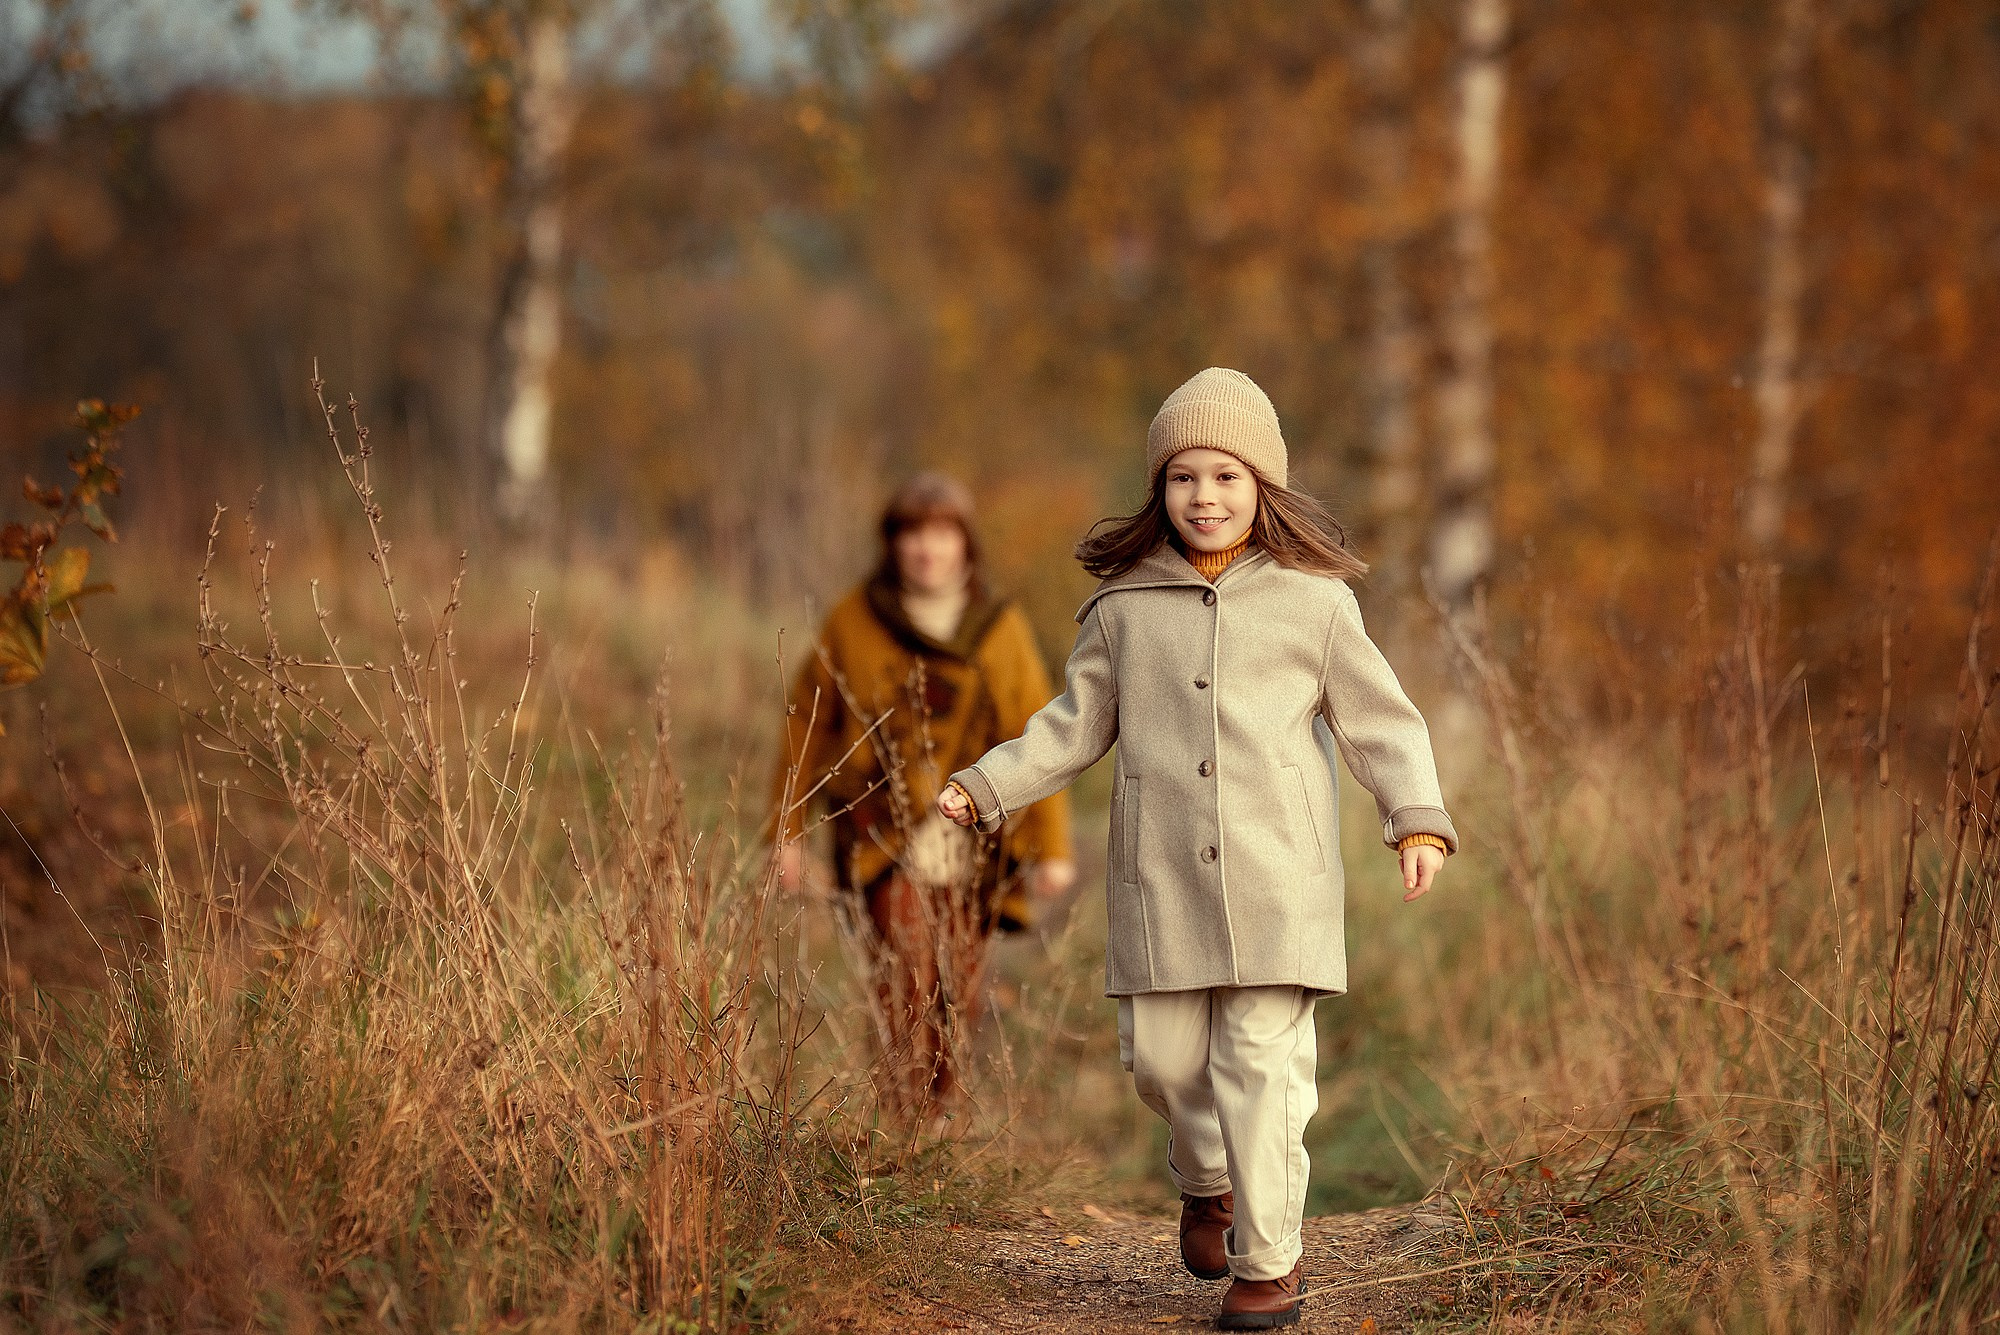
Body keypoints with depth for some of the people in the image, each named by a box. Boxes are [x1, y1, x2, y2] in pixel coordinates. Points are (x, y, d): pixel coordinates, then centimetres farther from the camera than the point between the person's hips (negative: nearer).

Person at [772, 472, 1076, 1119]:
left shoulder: (1001, 629, 3)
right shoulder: (853, 622, 1)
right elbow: (807, 725, 7)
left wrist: (1052, 847, -6)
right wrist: (788, 829, 6)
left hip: (969, 847, 2)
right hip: (886, 841, -2)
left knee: (956, 1002, 8)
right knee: (907, 986, -17)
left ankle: (939, 1115, 29)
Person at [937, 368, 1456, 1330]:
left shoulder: (1312, 602, 3)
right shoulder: (1123, 608, 7)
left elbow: (1380, 722, 6)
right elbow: (1075, 726, 16)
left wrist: (1418, 820, -7)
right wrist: (985, 788, 7)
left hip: (1276, 879, -2)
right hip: (1161, 879, 2)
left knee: (1262, 1064, -6)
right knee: (1162, 1058, 5)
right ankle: (1207, 1178, 38)